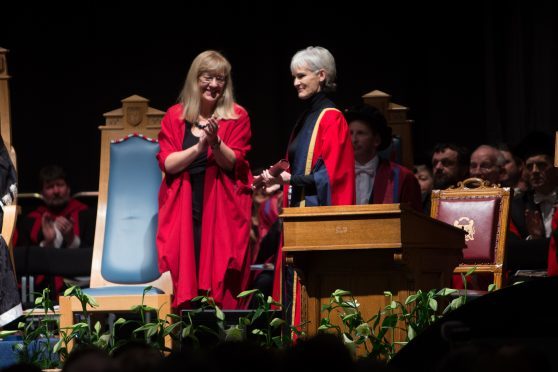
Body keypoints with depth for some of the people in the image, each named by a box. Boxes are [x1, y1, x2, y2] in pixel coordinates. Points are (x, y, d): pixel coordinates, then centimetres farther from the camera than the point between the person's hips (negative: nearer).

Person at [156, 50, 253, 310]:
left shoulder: (237, 117, 6)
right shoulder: (174, 117, 9)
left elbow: (233, 163, -3)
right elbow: (167, 162, -1)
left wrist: (215, 142, -22)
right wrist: (199, 146, -16)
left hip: (222, 210, -1)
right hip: (183, 209, 1)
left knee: (220, 282, -6)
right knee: (185, 283, -4)